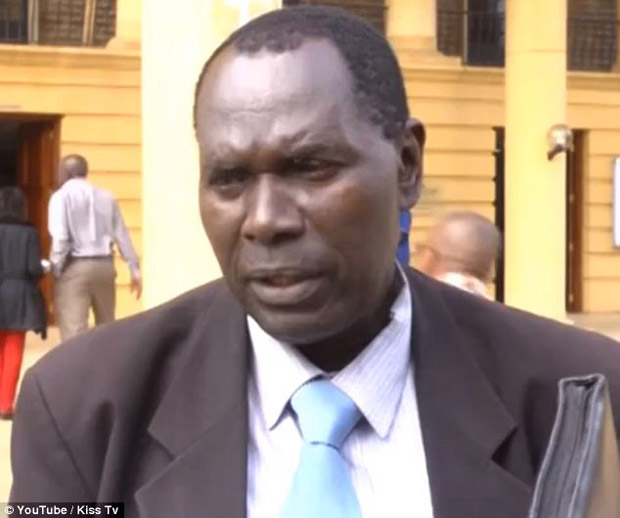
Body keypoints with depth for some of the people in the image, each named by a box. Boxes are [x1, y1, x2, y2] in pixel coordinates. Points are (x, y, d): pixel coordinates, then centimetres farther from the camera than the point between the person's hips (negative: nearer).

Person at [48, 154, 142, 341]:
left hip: (74, 267, -5)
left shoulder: (61, 196, -4)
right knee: (107, 327, 19)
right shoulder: (106, 197, 11)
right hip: (104, 265, 5)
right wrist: (134, 269, 14)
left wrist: (56, 268, -5)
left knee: (74, 330, -8)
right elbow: (122, 235, 11)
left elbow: (60, 237, -15)